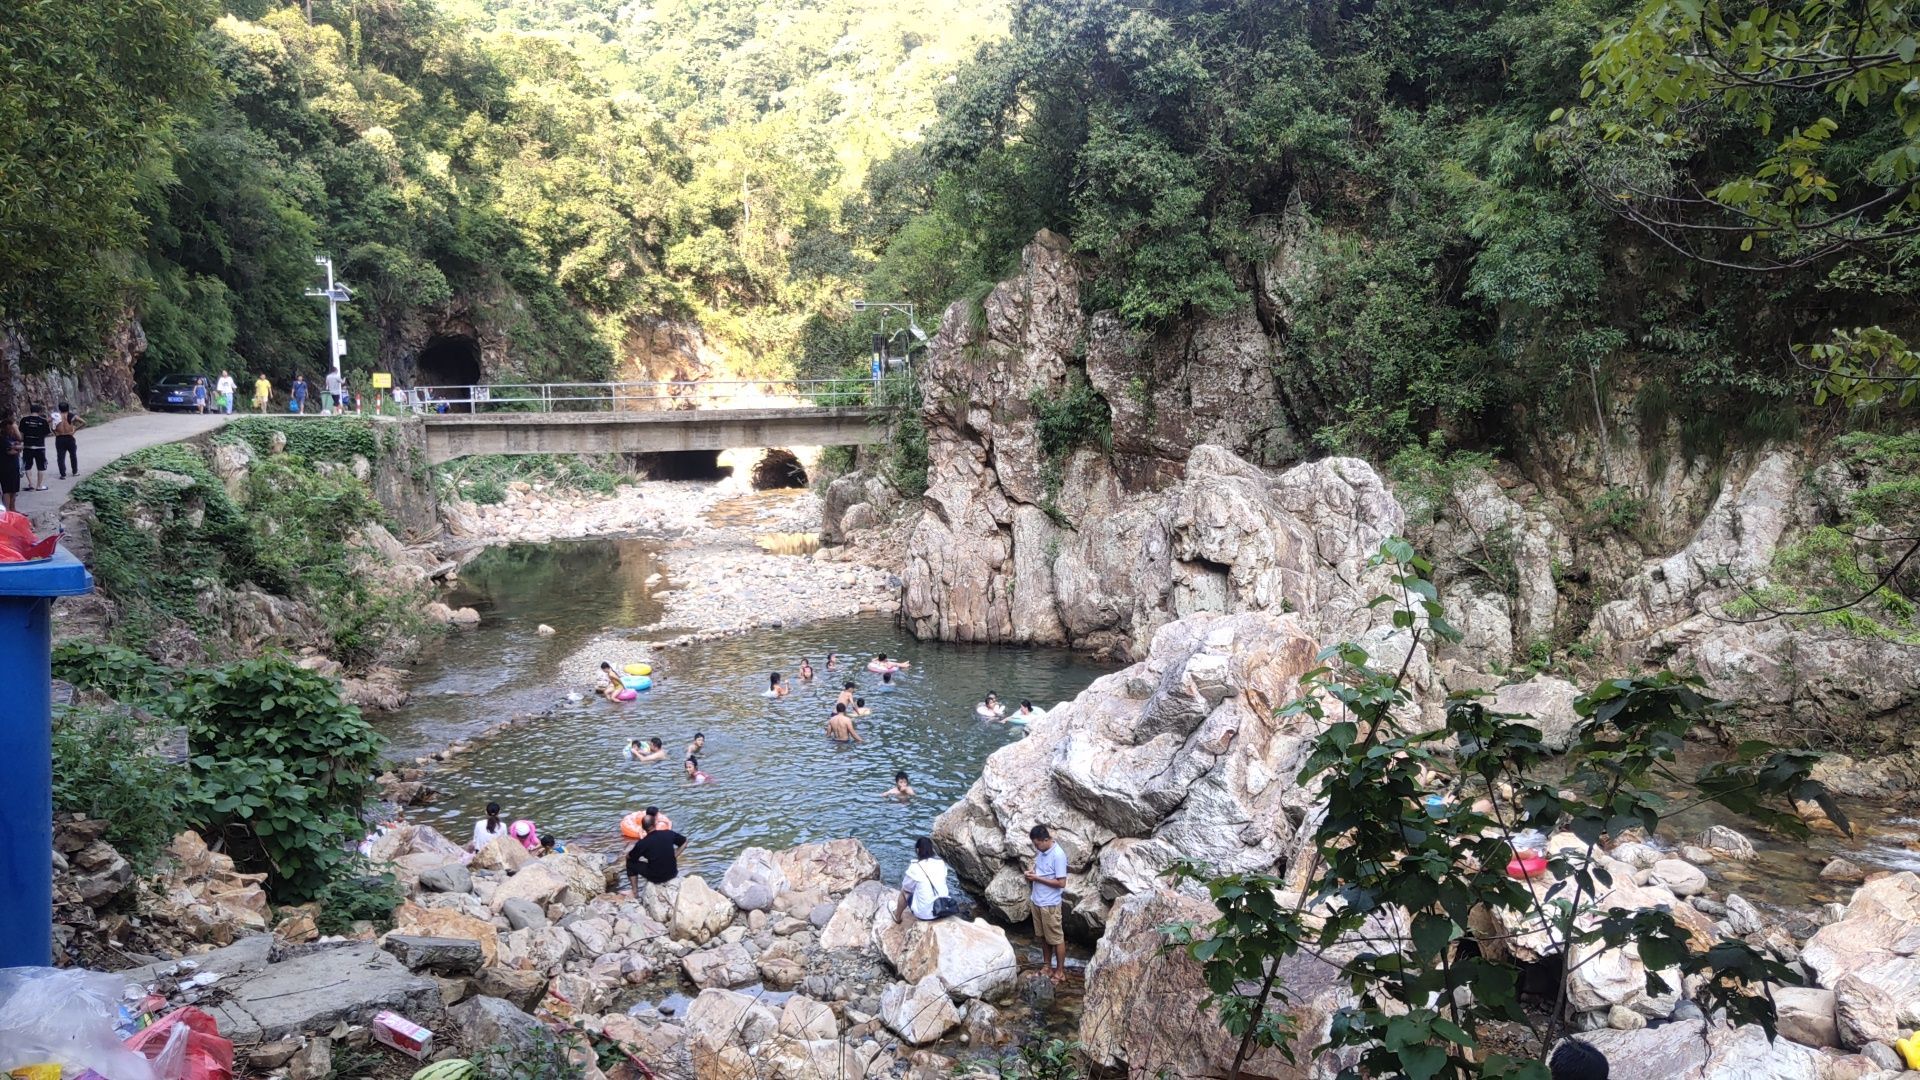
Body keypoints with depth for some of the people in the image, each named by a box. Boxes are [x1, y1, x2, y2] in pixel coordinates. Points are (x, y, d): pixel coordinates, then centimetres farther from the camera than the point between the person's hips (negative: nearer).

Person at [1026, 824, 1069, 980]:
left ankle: (1060, 971, 17)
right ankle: (1047, 967, 31)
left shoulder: (1058, 855, -23)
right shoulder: (1041, 850, 2)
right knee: (1043, 937, 18)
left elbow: (1061, 883, -22)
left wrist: (1037, 878, -21)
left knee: (1056, 939, 6)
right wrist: (1031, 874, -5)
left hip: (1050, 904, -8)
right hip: (1036, 901, 8)